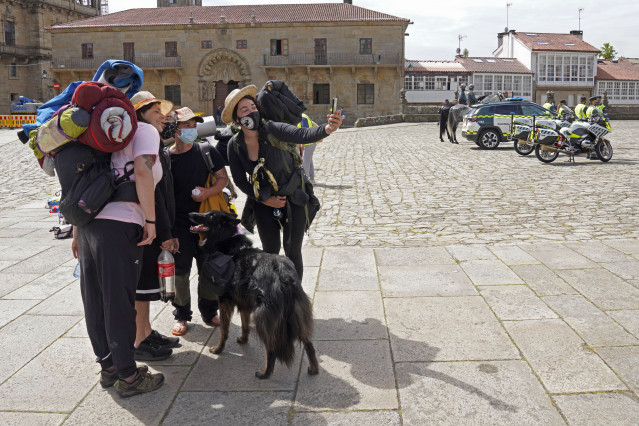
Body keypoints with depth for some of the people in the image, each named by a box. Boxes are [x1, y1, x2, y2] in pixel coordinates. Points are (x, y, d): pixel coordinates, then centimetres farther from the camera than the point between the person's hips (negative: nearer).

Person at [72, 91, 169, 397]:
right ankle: (128, 377, 9)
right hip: (119, 225, -8)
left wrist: (78, 230, 22)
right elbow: (142, 170, -15)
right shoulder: (146, 131, 5)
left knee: (96, 301, 13)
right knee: (119, 303, -1)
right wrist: (151, 220, -12)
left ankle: (108, 366, 28)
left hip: (87, 222, 8)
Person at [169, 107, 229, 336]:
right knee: (180, 271, 5)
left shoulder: (206, 150, 3)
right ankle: (181, 315, 24)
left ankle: (209, 312, 26)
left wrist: (208, 192, -15)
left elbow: (223, 178, 6)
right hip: (178, 224, -1)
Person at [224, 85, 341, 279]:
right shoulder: (235, 146, -11)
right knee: (270, 251, 13)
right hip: (264, 202, 3)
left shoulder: (272, 130, -23)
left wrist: (327, 128, -60)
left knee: (292, 251, 4)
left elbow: (303, 135, -40)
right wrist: (265, 200, -7)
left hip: (293, 197, -3)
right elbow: (239, 180, -1)